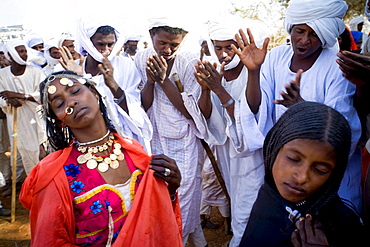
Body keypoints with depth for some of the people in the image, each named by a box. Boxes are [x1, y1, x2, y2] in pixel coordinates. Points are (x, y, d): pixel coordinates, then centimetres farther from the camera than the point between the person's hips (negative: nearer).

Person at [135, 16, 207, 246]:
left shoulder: (189, 61, -11)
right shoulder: (141, 59, -2)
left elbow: (192, 111, -14)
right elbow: (142, 106, -1)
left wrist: (164, 80, -21)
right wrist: (150, 80, -19)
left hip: (184, 144, -3)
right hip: (155, 140, 4)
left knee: (184, 202, 2)